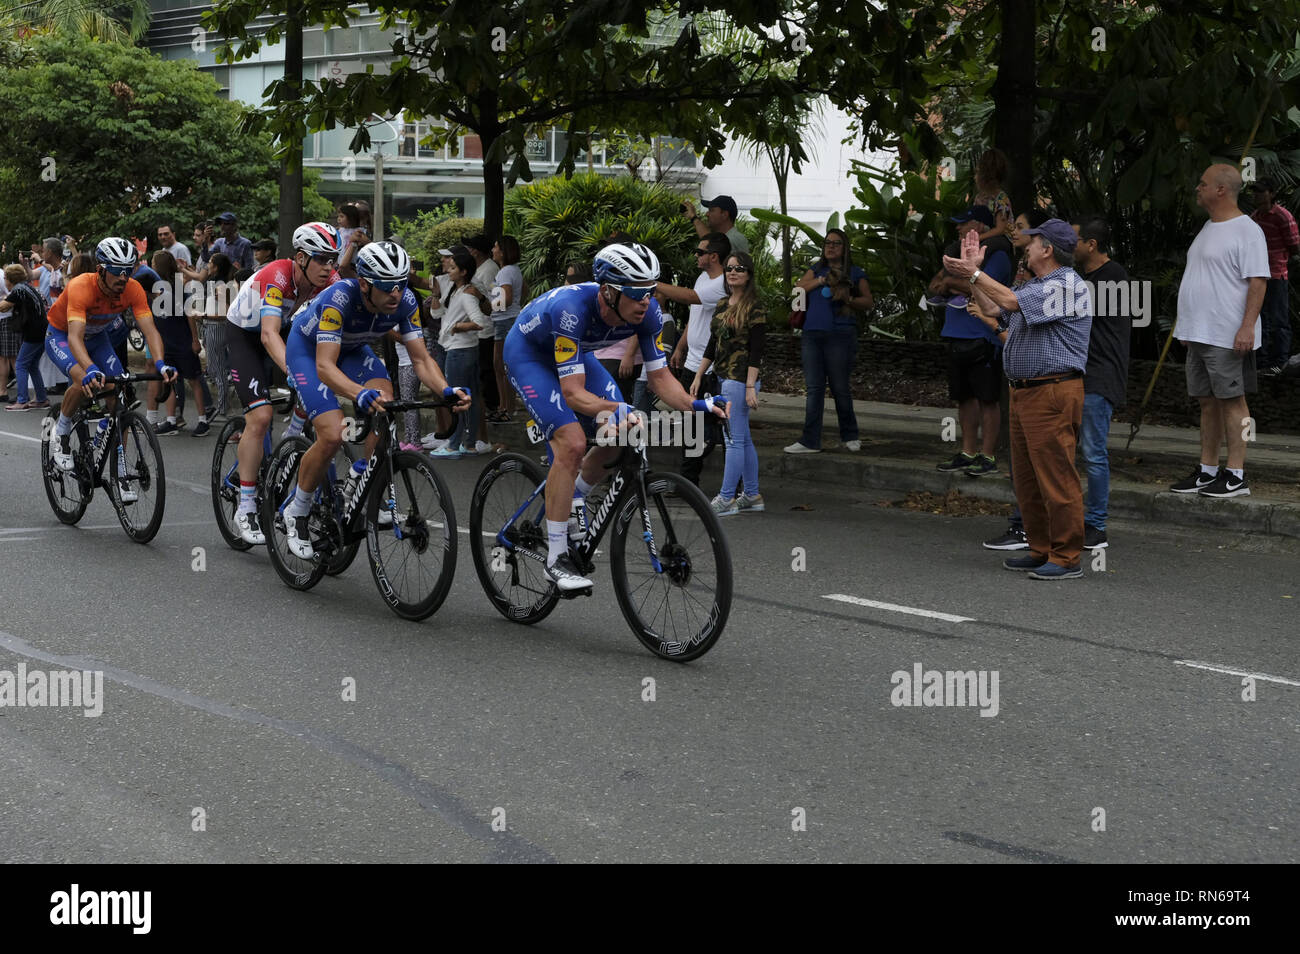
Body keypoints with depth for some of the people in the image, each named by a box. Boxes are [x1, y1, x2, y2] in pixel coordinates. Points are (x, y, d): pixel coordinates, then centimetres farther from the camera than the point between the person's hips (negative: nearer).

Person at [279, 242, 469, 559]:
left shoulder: (405, 301, -24)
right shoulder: (339, 298, -39)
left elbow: (421, 359, -20)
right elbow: (325, 366, -45)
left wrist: (446, 390, -40)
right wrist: (359, 393, -63)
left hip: (352, 348, 5)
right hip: (308, 349, -4)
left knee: (384, 404, -25)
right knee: (333, 435, -21)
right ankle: (296, 513, 0)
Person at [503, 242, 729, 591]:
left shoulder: (647, 312, -24)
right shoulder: (572, 308, -41)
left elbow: (661, 377, -16)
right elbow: (573, 392, -42)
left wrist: (695, 405, -34)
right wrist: (616, 410, -58)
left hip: (576, 352, 6)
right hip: (529, 353, -6)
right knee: (572, 442, -23)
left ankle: (570, 503, 24)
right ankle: (556, 558, -15)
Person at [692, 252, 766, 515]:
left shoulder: (755, 308, -9)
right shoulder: (722, 305, 14)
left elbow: (756, 351, -14)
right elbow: (712, 346, 19)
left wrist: (750, 387, -19)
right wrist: (698, 377, 15)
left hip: (740, 379, -8)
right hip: (725, 378, 8)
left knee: (734, 439, -6)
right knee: (743, 439, 12)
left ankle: (726, 498, -3)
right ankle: (752, 496, 18)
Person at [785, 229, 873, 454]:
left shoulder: (855, 273, 8)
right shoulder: (817, 270, 18)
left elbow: (868, 302, 5)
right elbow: (798, 289, 5)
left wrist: (848, 299, -12)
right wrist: (821, 280, -6)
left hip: (840, 335, -4)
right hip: (813, 334, 4)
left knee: (840, 388, -2)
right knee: (813, 388, 0)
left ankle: (850, 436, 14)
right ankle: (810, 441, -1)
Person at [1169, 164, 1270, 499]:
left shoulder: (1246, 230, -11)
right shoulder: (1209, 228, 18)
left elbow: (1258, 281, -17)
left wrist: (1247, 326, -25)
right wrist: (1188, 326, 23)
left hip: (1228, 337, -9)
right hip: (1199, 334, 9)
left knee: (1231, 399, -6)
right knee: (1208, 402, 11)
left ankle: (1236, 476, -3)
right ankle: (1207, 472, 17)